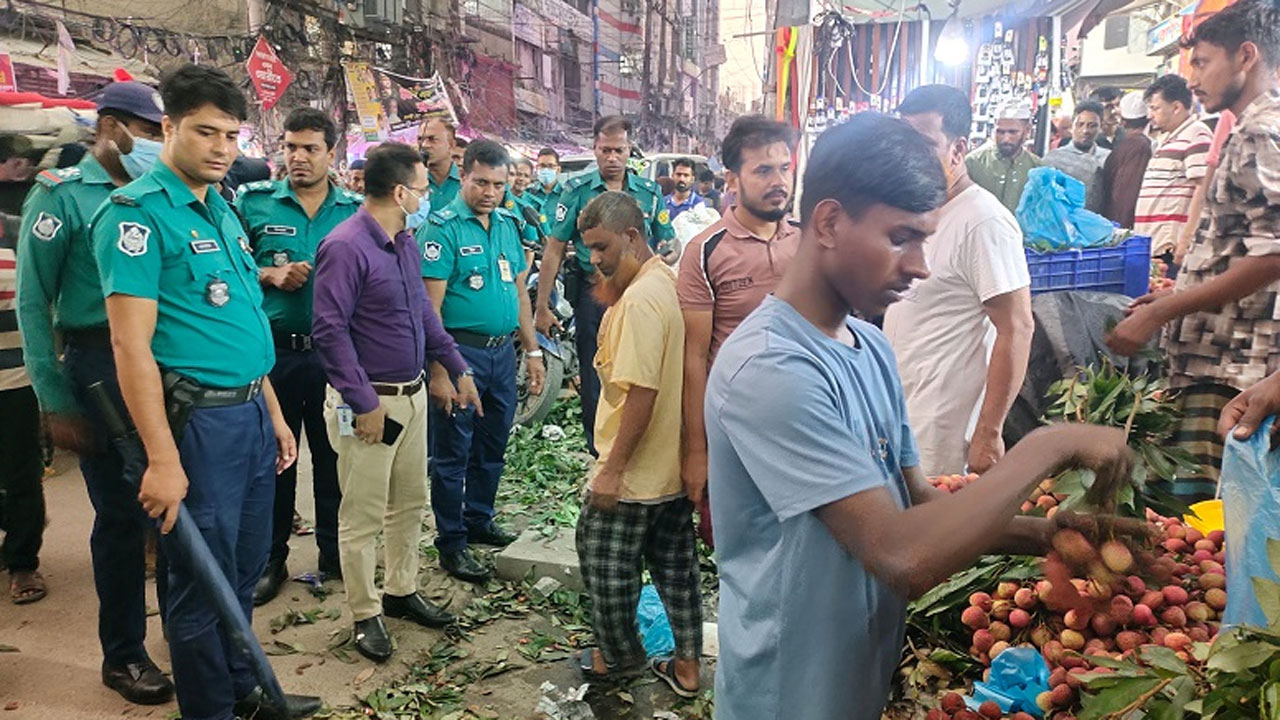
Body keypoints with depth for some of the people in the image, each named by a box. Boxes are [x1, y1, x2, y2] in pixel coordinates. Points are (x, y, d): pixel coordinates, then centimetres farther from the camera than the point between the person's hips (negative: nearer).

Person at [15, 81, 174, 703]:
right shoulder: (61, 194, -3)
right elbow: (33, 302, -5)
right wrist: (56, 404, -8)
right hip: (100, 365, -4)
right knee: (121, 512, 5)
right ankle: (123, 654, 24)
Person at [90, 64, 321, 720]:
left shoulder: (222, 211, 13)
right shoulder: (139, 211, -11)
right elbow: (131, 345, -17)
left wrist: (273, 414, 17)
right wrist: (162, 459, -20)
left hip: (251, 412, 8)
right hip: (196, 418, -8)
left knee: (246, 569, 19)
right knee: (204, 581, 7)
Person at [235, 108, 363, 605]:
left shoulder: (356, 210, 4)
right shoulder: (254, 202, 1)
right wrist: (269, 275, -13)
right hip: (273, 351, -1)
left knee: (334, 455, 11)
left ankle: (335, 552, 28)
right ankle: (271, 559, 25)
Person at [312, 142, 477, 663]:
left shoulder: (406, 241, 8)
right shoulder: (345, 247, -19)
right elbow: (329, 331, -20)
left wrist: (457, 368, 15)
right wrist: (365, 403, -20)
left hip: (413, 393, 9)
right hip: (369, 402, -8)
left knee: (410, 501, 18)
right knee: (363, 516, 5)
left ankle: (401, 591, 35)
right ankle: (366, 615, 20)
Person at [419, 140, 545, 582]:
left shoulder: (508, 224, 10)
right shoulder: (442, 227, -11)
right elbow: (430, 306, -15)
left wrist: (533, 351, 13)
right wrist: (438, 371, -20)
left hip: (503, 351, 7)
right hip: (461, 351, -6)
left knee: (493, 446, 17)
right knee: (454, 452, 4)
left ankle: (479, 521, 35)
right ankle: (451, 544, 17)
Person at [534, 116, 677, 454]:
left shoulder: (649, 192, 6)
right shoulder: (577, 191, 0)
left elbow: (670, 246, 9)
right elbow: (554, 250, -2)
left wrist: (667, 255, -17)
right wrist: (542, 306, -6)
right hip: (593, 295, -1)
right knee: (594, 376, 8)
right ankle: (598, 449, 23)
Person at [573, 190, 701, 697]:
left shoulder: (640, 299, -23)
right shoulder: (668, 283, 7)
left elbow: (641, 392, -26)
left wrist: (612, 468, -22)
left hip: (634, 471, -9)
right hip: (675, 464, 9)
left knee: (603, 561, 11)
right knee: (675, 563, 18)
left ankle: (619, 654, 31)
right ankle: (687, 664, 30)